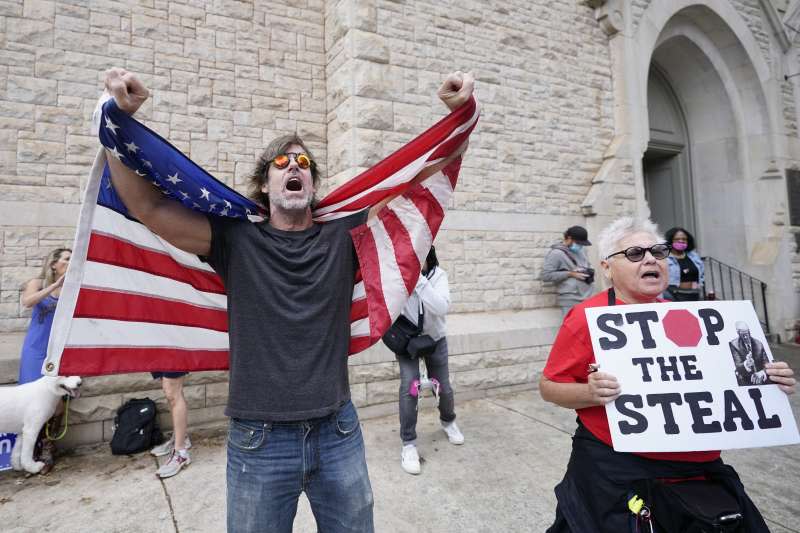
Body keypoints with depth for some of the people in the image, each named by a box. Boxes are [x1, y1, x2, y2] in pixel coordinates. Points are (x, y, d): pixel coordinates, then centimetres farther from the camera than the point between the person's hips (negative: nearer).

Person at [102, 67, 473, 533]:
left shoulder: (342, 237, 0)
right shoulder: (236, 240, -2)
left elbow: (419, 177, -1)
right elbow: (147, 206, -8)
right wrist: (122, 118, -17)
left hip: (338, 433, 2)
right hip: (259, 441, -1)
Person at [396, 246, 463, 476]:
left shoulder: (438, 275, -19)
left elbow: (442, 307, -34)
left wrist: (418, 278, -39)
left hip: (435, 339, 2)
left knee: (443, 387, 10)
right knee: (409, 387, -16)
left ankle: (448, 421, 43)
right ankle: (409, 444, 2)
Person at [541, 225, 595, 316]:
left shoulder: (579, 251, 15)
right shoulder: (556, 253, -9)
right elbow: (546, 275, -15)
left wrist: (589, 272, 4)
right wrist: (570, 273, -15)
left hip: (589, 298, 8)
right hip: (571, 301, -8)